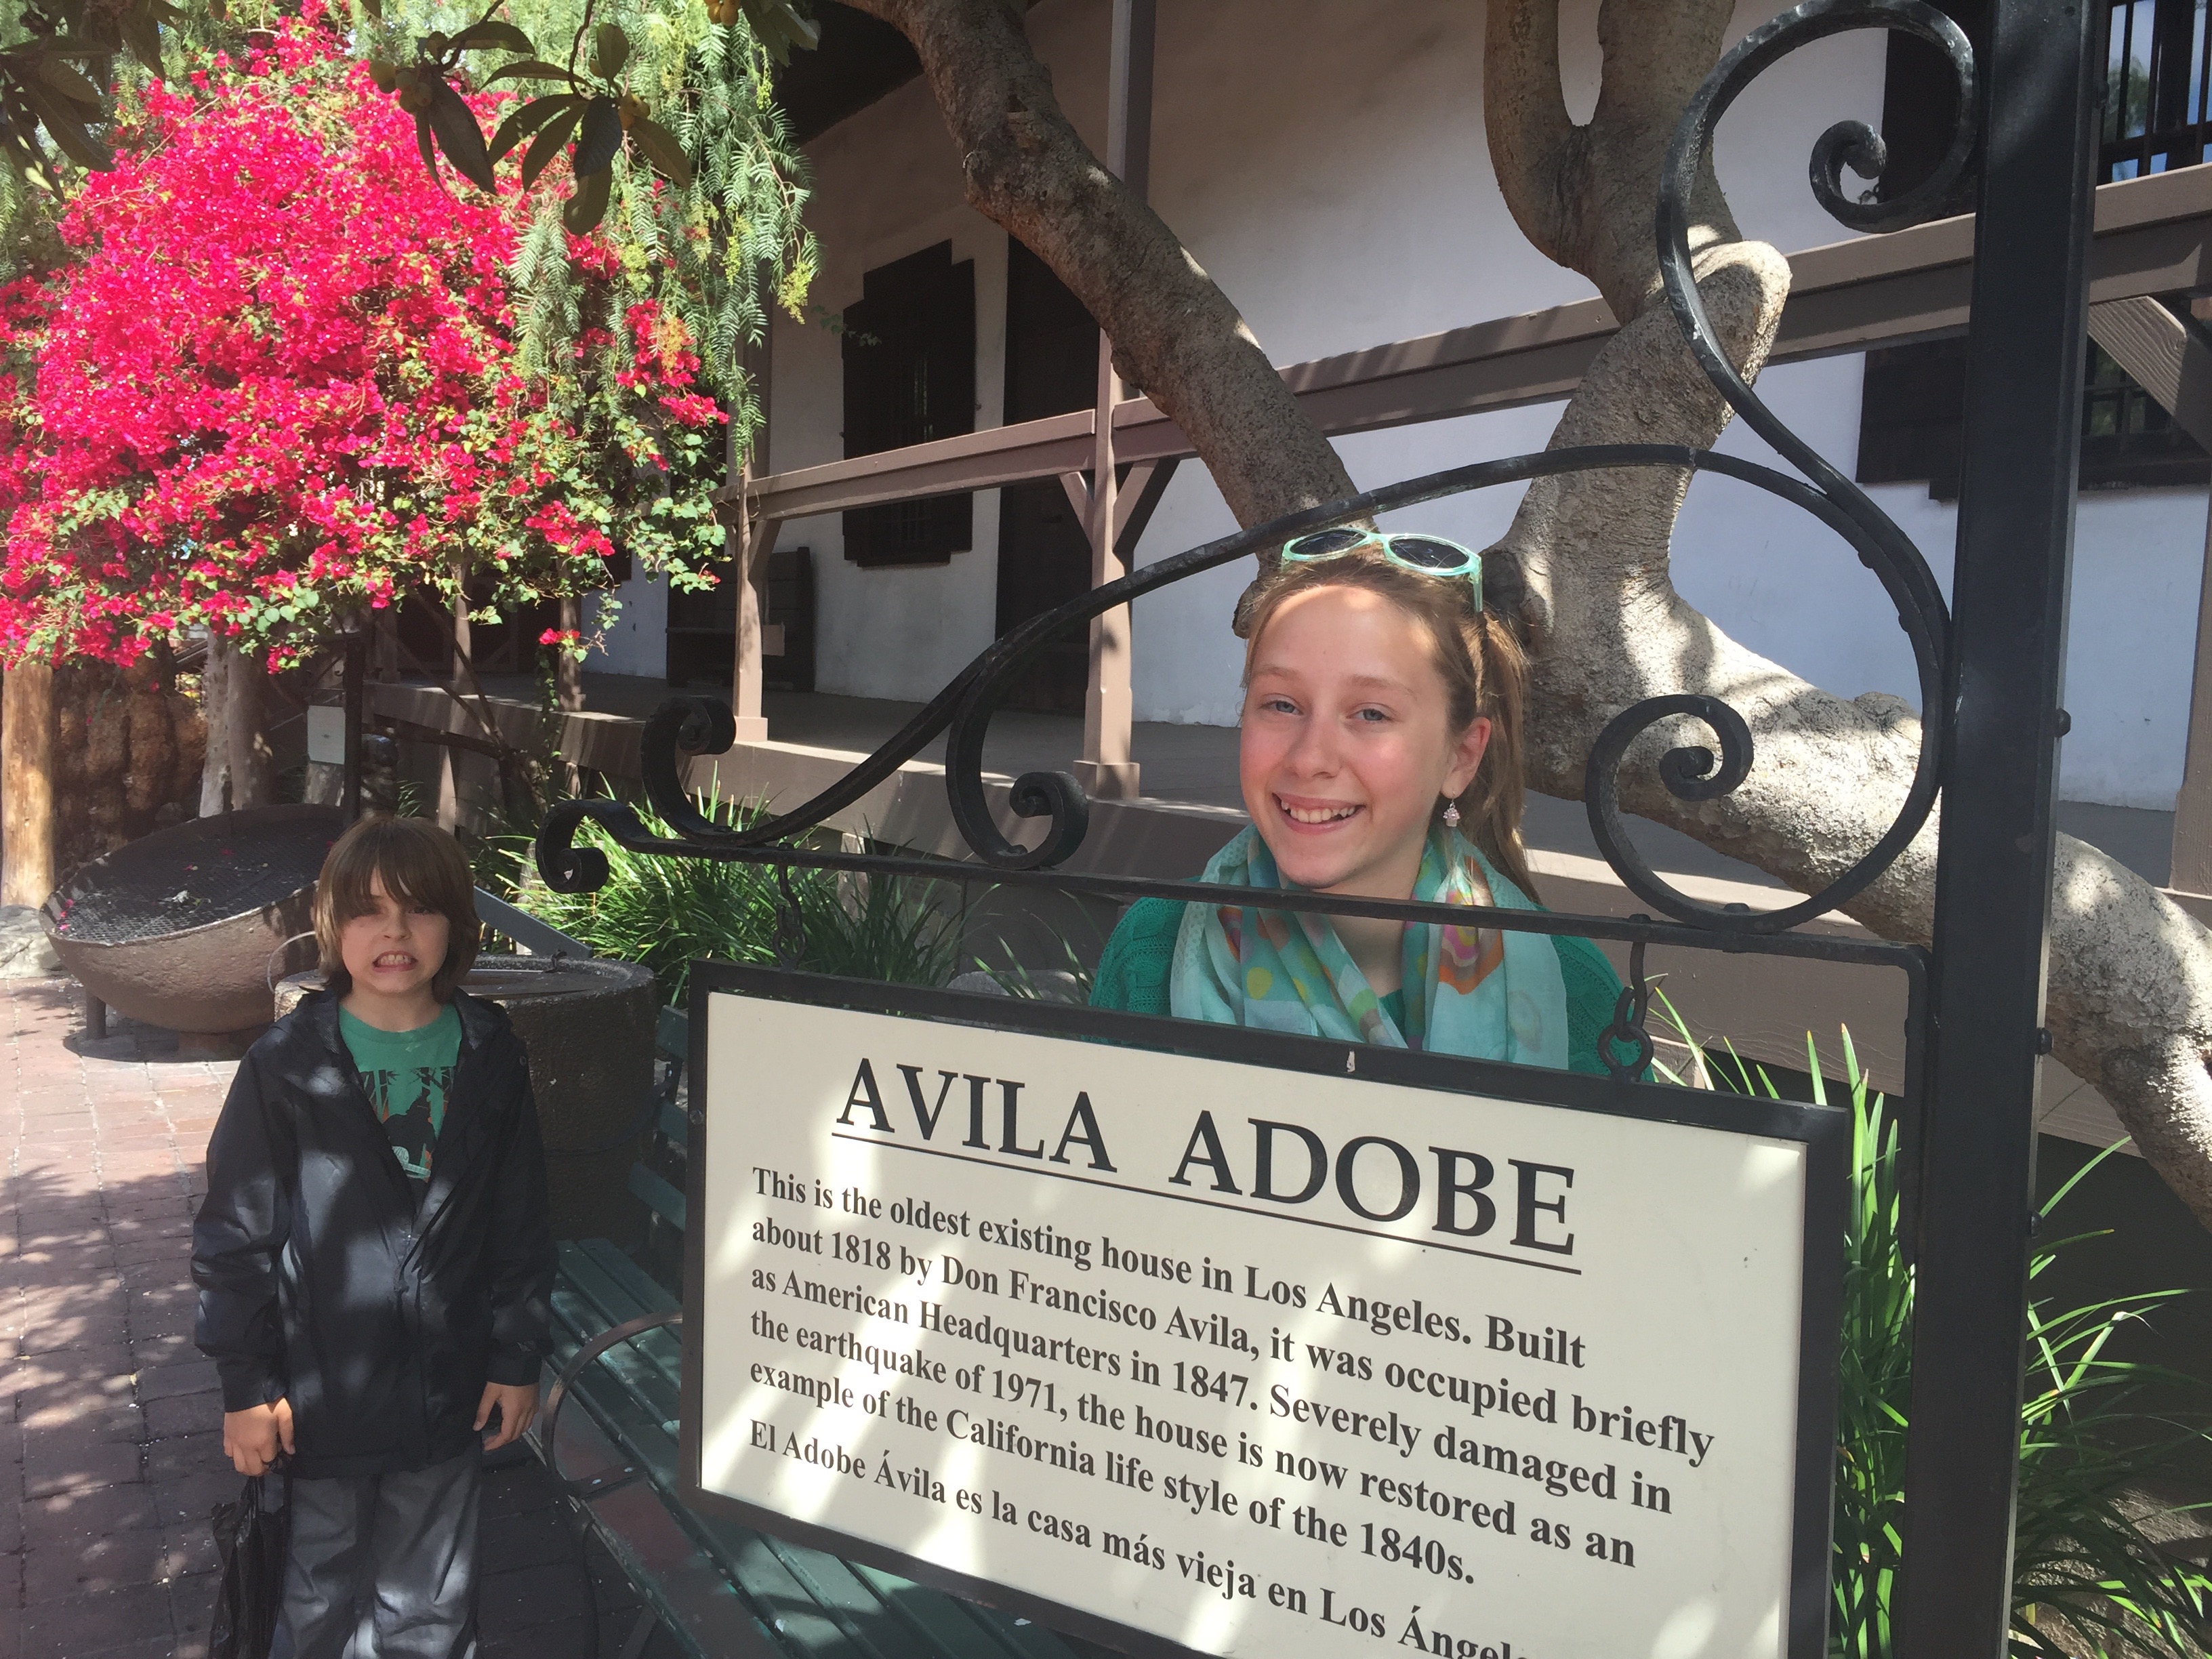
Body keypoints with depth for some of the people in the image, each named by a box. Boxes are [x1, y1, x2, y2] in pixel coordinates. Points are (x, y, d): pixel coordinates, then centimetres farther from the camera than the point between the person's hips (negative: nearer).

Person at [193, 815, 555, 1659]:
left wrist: (518, 1359, 3)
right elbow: (235, 1234, -5)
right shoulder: (286, 1065, -9)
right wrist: (247, 1384, -5)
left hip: (449, 1394, 2)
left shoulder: (489, 1059, -3)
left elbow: (521, 1227, 3)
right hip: (325, 1392, -1)